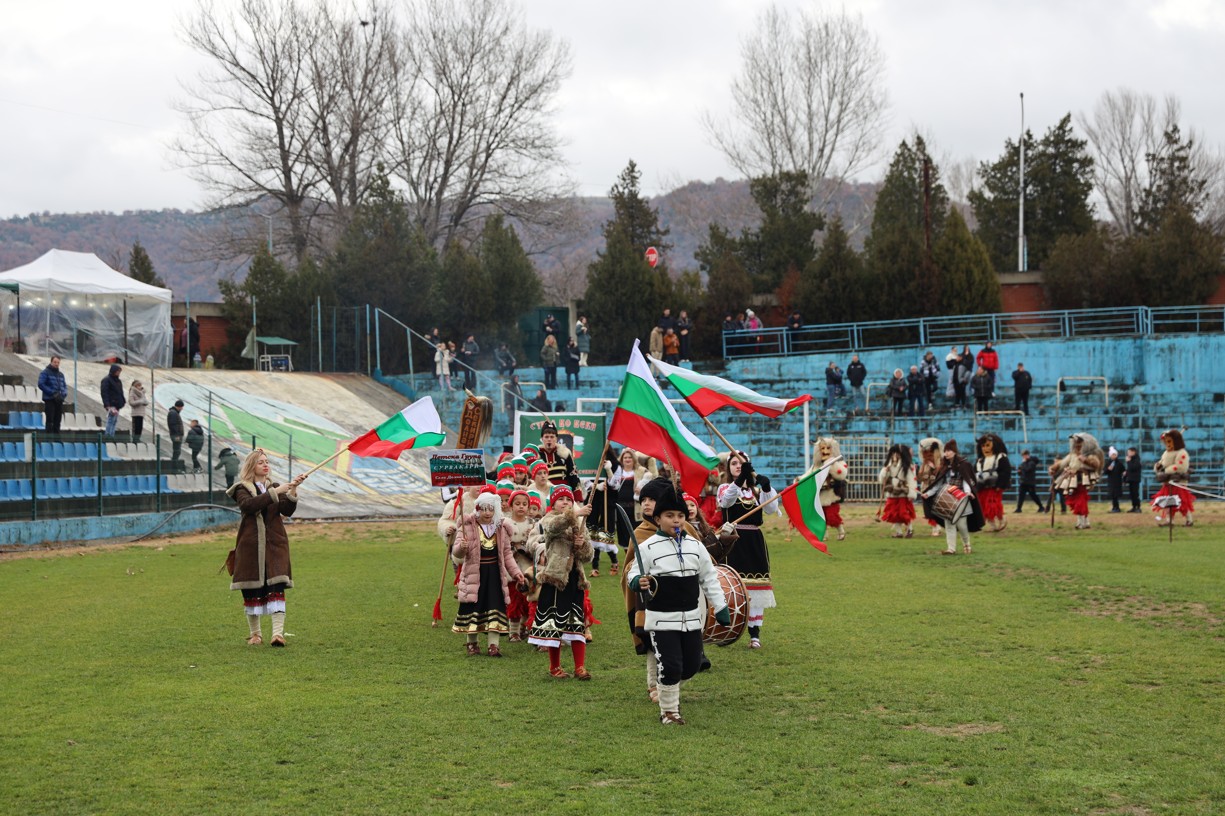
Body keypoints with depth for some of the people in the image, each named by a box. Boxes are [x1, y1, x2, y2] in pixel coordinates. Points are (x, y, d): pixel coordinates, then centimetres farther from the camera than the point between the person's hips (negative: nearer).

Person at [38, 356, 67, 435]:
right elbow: (41, 384, -11)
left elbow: (64, 386, 19)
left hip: (59, 401, 6)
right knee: (50, 420, -8)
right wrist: (53, 393, -17)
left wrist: (63, 394, -4)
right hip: (49, 400, -6)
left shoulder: (61, 374, 18)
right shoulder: (45, 372, -2)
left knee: (57, 421, 6)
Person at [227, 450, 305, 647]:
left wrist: (292, 490, -19)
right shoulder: (242, 489, 4)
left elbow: (288, 510, -2)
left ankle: (278, 633, -18)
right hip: (250, 545, -2)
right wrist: (275, 492, -23)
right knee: (251, 590, 3)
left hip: (274, 545, 2)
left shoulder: (275, 487, 14)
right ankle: (255, 634, 17)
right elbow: (248, 505, -19)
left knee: (276, 588, -11)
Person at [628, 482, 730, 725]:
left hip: (692, 618, 5)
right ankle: (668, 711, 13)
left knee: (692, 665, 11)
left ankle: (670, 689, 41)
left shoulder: (695, 545, 6)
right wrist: (639, 582, -28)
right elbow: (634, 574, -4)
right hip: (662, 620, -5)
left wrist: (720, 608, 9)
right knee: (670, 666, -7)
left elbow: (709, 579, 11)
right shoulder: (648, 548, -7)